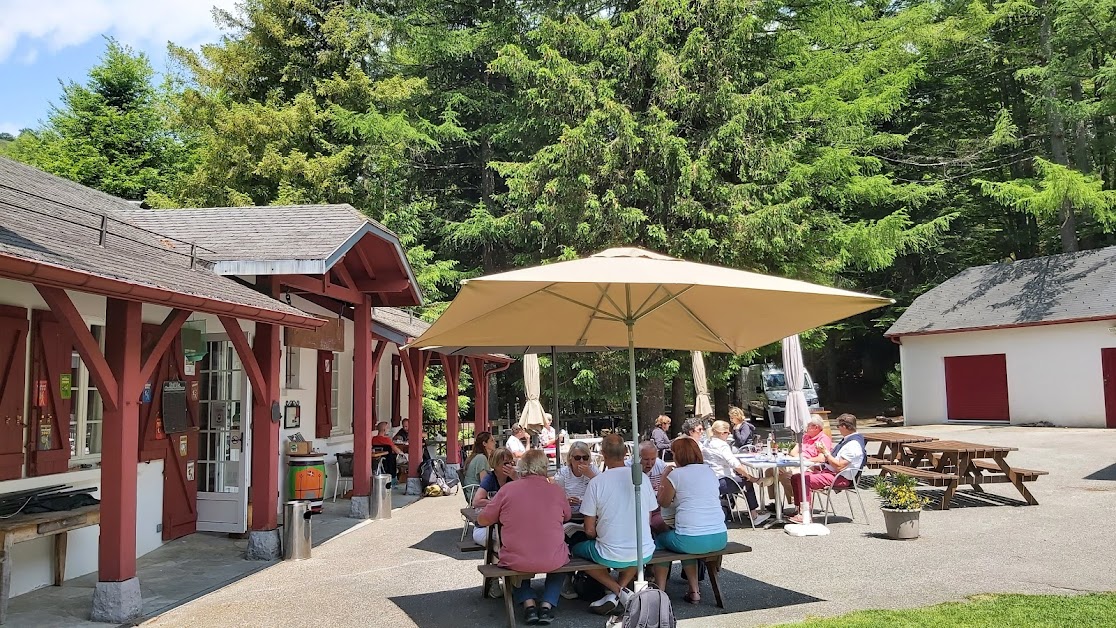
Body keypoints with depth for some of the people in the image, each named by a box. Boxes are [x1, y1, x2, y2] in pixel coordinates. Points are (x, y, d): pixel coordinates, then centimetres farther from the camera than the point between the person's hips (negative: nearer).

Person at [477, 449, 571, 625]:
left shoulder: (508, 490, -7)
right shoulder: (556, 491, -5)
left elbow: (482, 520, 1)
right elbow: (567, 517, 15)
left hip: (516, 562, 0)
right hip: (552, 562, 1)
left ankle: (528, 603, 17)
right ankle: (548, 604, 18)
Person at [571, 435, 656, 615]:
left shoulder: (596, 482, -11)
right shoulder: (642, 478, -1)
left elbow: (589, 530, -7)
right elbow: (648, 520, 10)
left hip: (611, 556, -3)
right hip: (644, 553, 3)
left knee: (577, 549, 26)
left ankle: (618, 591, 9)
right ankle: (621, 591, 15)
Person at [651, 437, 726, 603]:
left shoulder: (676, 474, -3)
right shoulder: (710, 472, 12)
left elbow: (663, 502, 10)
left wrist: (663, 482, 23)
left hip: (690, 540, -5)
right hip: (720, 539, 5)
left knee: (659, 541, 24)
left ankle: (660, 591, 21)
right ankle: (694, 590, 29)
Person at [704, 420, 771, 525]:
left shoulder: (708, 444, 11)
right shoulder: (722, 446, -16)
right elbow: (736, 465, -24)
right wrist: (750, 477, -12)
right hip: (721, 483, -9)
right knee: (747, 483, 9)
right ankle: (754, 516, 17)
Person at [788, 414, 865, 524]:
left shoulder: (853, 444, -17)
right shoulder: (847, 439, 15)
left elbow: (839, 466, -22)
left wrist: (825, 452, -14)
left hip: (840, 478, -11)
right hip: (829, 471, 11)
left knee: (804, 480, -28)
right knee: (795, 478, 0)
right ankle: (800, 512, -2)